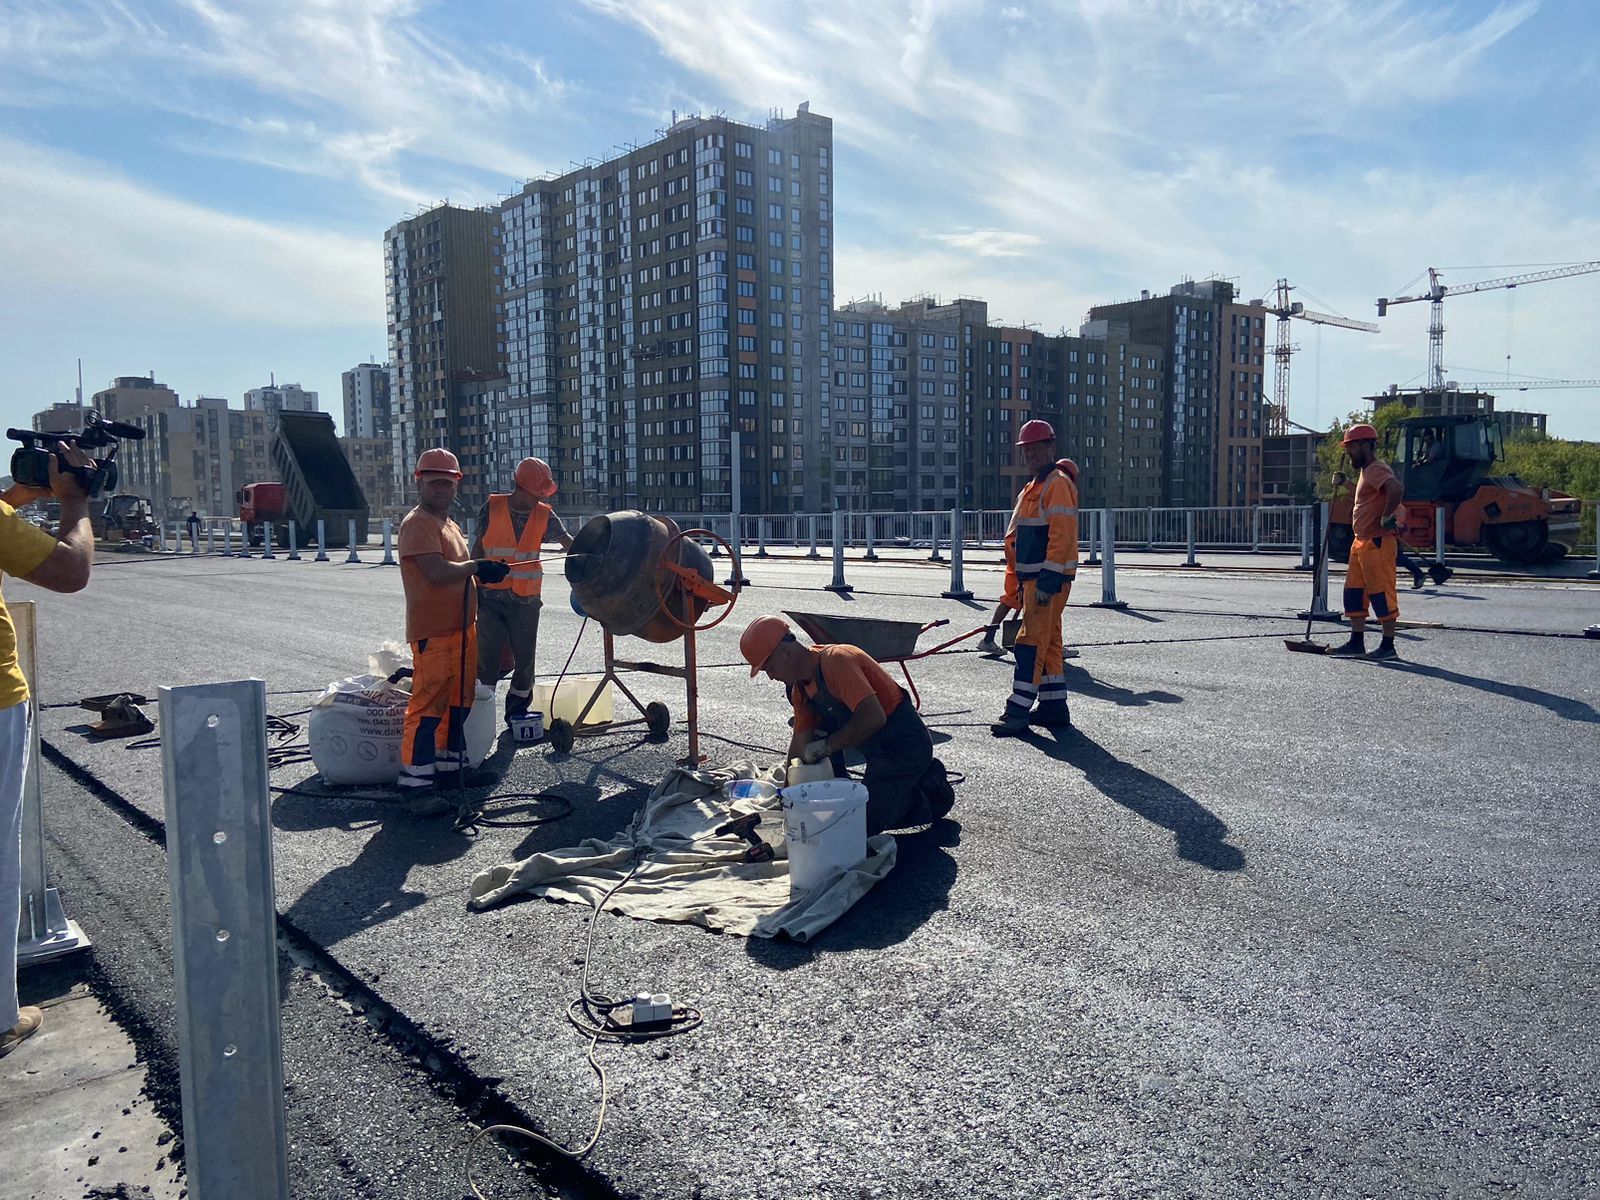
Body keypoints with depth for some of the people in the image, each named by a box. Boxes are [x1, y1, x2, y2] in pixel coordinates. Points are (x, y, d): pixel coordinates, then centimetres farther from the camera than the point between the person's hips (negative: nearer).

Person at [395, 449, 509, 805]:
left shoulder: (450, 526, 20)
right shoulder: (417, 524, -11)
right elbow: (437, 572, -25)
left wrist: (486, 572, 14)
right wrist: (477, 566, -16)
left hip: (461, 628, 10)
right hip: (433, 632, -10)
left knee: (458, 701, 16)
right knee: (428, 705, -11)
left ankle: (450, 765, 26)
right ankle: (416, 781, -8)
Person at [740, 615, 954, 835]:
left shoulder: (836, 661, -25)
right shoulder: (800, 688, 4)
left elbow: (873, 717, -34)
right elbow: (800, 746, 8)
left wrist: (826, 746, -26)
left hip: (906, 745, -10)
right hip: (878, 750, 10)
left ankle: (929, 797, 2)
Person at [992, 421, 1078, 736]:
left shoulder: (1058, 484, -11)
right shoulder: (1033, 488, 20)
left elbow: (1061, 536, -20)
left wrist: (1048, 582, -24)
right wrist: (1023, 581, 21)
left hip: (1049, 579, -10)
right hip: (1034, 578, 10)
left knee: (1031, 641, -12)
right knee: (1048, 641, 12)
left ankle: (1018, 712, -12)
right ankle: (1054, 707, 19)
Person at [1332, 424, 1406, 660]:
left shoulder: (1376, 469, -14)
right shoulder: (1366, 471, 19)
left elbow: (1396, 489, -32)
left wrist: (1386, 518, -24)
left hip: (1377, 543, -11)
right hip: (1361, 542, 11)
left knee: (1381, 594, -5)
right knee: (1354, 592, 11)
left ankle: (1388, 646, 0)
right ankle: (1356, 643, 16)